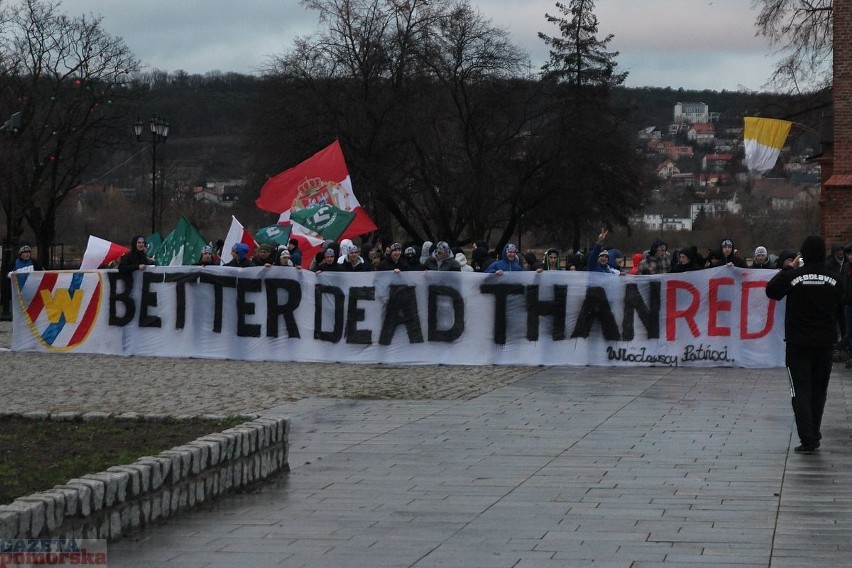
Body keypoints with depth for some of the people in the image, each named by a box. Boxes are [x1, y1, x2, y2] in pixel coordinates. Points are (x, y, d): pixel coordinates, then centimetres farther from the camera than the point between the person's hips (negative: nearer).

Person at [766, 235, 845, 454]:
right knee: (818, 391, 15)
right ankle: (813, 435, 22)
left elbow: (771, 291, 5)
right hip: (824, 344, 3)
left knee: (801, 391, -2)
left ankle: (807, 438, -13)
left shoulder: (793, 276, -11)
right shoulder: (834, 279, -3)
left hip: (798, 344, -3)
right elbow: (840, 304, 11)